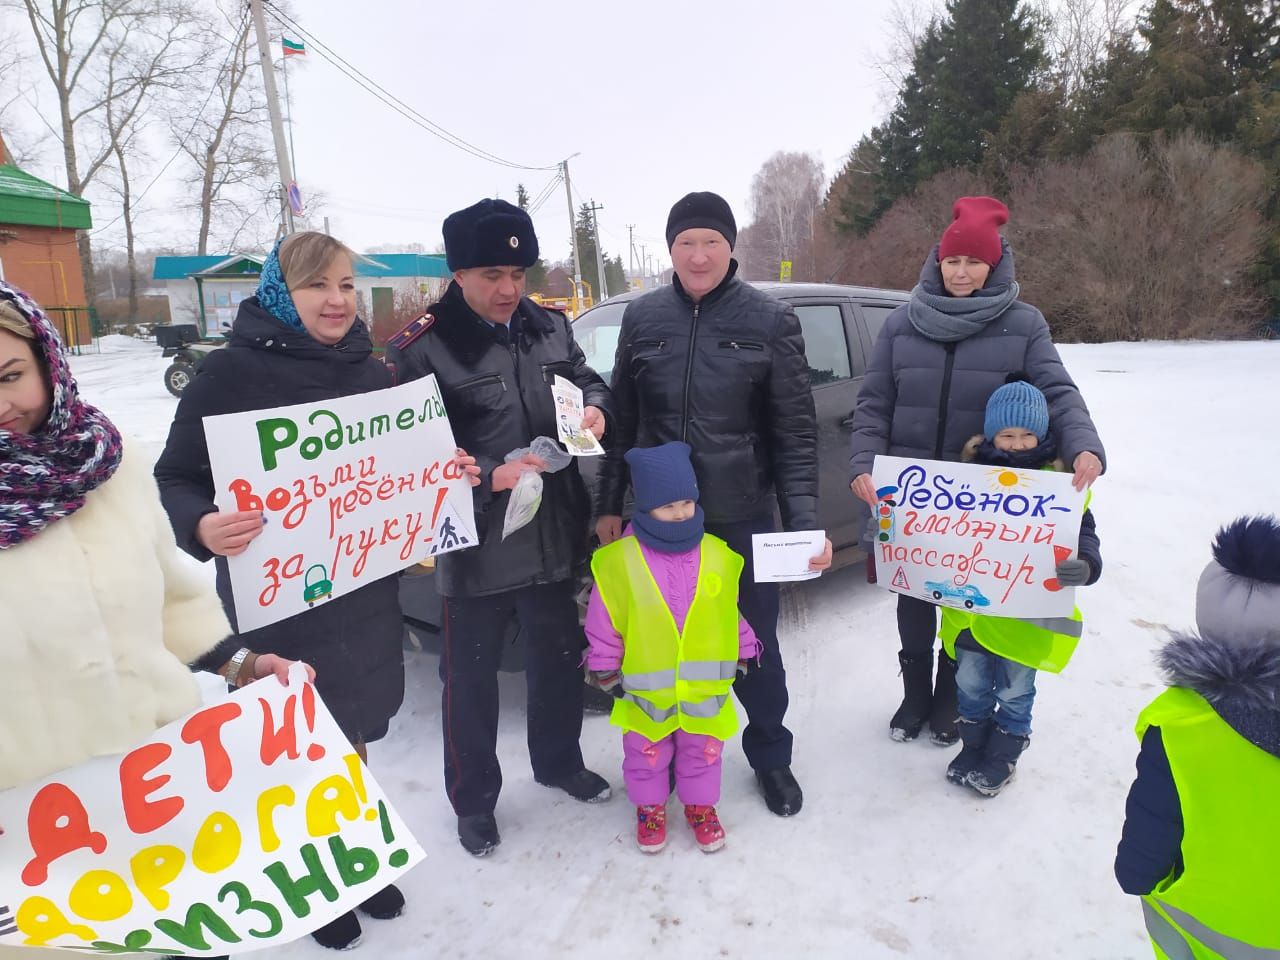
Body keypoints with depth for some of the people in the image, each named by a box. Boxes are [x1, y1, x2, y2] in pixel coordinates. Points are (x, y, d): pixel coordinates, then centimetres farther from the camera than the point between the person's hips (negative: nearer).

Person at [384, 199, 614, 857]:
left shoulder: (549, 328, 4)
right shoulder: (422, 347, -13)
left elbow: (588, 380, 16)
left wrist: (596, 408, -7)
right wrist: (490, 477, -27)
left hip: (553, 537, 5)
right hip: (476, 548, -5)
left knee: (559, 661, 21)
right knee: (471, 679, 11)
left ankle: (558, 763, 47)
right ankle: (473, 801, 34)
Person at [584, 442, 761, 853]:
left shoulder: (717, 554, -7)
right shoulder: (621, 558, -16)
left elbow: (733, 612, 6)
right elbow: (604, 623, -7)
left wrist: (743, 655, 11)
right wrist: (605, 668, -2)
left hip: (704, 685, 2)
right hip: (645, 687, -2)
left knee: (702, 752, 20)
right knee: (647, 755, 17)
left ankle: (701, 806, 43)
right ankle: (650, 809, 41)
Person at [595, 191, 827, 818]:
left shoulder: (770, 321, -5)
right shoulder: (643, 318, 3)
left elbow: (795, 433, -6)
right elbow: (621, 420, 8)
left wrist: (805, 521, -14)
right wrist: (608, 505, 7)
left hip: (743, 518, -2)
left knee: (755, 643, 14)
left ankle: (770, 755, 38)